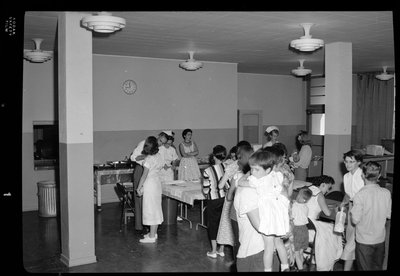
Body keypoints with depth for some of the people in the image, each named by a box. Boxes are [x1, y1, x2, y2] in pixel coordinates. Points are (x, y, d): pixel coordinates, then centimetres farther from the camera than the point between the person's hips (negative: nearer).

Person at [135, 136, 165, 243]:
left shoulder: (148, 159, -19)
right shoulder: (159, 156, 3)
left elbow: (144, 175, -18)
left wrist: (139, 188, -11)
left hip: (149, 184, -8)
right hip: (157, 181, 8)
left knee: (150, 208, -3)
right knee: (156, 207, 14)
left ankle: (151, 236, 2)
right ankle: (154, 232, 26)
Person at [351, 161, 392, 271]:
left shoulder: (360, 195, -21)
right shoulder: (386, 193, -8)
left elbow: (355, 220, -17)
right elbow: (389, 215, 3)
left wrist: (352, 211, 1)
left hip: (364, 241, -4)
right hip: (380, 239, 4)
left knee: (365, 268, 9)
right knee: (378, 267, 20)